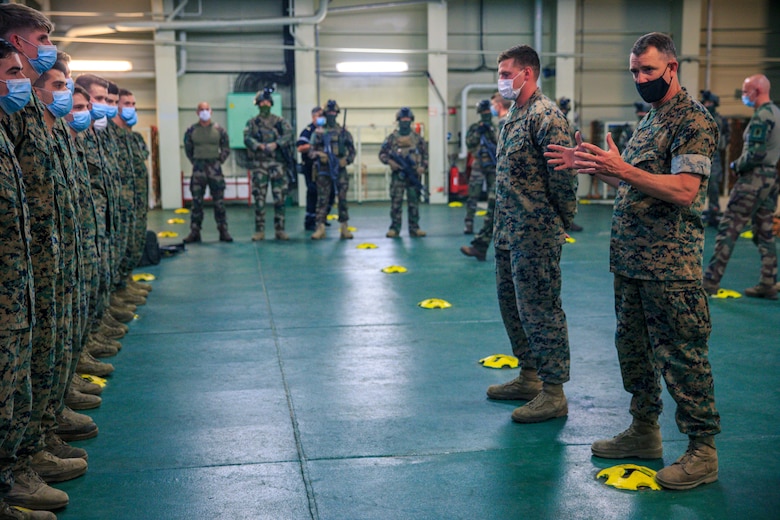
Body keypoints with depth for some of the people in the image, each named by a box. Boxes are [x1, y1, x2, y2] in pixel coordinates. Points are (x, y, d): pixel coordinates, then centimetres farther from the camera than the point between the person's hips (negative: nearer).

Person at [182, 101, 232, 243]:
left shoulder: (219, 130, 3)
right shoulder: (191, 131, 4)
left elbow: (226, 149, 9)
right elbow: (188, 149, 13)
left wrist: (219, 161, 2)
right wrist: (195, 162, 7)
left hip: (215, 168, 0)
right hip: (198, 170, 0)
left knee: (219, 202, 2)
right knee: (196, 202, 2)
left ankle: (223, 231, 7)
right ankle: (194, 232, 7)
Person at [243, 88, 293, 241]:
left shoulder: (280, 121, 10)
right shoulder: (252, 122, 10)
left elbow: (288, 135, -6)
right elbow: (247, 138, -5)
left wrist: (275, 144, -21)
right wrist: (261, 146, -21)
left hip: (277, 163, 0)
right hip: (259, 164, 0)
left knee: (280, 198, -1)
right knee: (259, 198, 0)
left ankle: (280, 229, 6)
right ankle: (259, 231, 4)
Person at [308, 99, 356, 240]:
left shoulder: (344, 132, 9)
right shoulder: (318, 132, 6)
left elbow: (352, 150, 12)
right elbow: (311, 151, 4)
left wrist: (347, 160, -7)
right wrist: (318, 155, -17)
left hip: (340, 170, 1)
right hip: (324, 170, -1)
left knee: (342, 199, 1)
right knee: (322, 199, -2)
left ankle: (345, 228, 6)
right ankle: (320, 228, 0)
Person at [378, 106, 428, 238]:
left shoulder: (417, 138, 8)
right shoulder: (392, 138, 4)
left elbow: (425, 154, 12)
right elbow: (382, 153, 5)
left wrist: (423, 167, -4)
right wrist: (389, 161, -13)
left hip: (414, 175, 1)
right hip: (398, 175, -1)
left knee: (414, 203, 4)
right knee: (396, 202, -1)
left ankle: (414, 228, 10)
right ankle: (394, 228, 4)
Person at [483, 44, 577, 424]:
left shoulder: (545, 115, -14)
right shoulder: (513, 115, 15)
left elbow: (563, 175, -18)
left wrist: (561, 223, -10)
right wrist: (502, 226, 15)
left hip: (535, 235, -10)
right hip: (508, 232, 10)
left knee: (540, 308, -4)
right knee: (512, 304, 17)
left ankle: (553, 393, 5)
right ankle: (529, 376, 30)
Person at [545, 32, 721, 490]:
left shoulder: (694, 120, -11)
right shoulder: (649, 120, 17)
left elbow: (683, 191, -22)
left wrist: (621, 168, -27)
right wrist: (592, 164, 11)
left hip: (671, 265, -9)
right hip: (631, 261, 9)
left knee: (682, 356, -3)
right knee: (633, 347, 15)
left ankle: (703, 452, 9)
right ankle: (644, 433, 29)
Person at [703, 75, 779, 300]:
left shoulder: (761, 116, -15)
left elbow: (755, 153, -22)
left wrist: (737, 165, -5)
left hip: (753, 179, -10)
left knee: (728, 229, -7)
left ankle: (711, 281, -7)